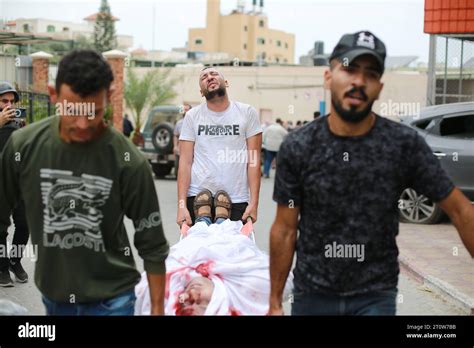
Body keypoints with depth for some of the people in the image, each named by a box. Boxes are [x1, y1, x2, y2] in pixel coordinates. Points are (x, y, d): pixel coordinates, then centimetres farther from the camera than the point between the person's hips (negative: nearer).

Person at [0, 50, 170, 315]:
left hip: (111, 297, -3)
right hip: (53, 294, 3)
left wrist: (157, 309, -5)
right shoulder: (23, 145, -11)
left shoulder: (129, 162, -17)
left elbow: (152, 244, -8)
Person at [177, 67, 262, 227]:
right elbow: (185, 162, 1)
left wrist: (254, 202, -8)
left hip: (237, 200, -1)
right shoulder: (192, 116, 6)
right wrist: (181, 204, -8)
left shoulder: (247, 112, 3)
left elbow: (253, 160, 0)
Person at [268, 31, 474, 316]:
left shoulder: (405, 144, -10)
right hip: (312, 294, 2)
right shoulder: (297, 148, -6)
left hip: (375, 296, -1)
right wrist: (275, 302, 1)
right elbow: (285, 231, -1)